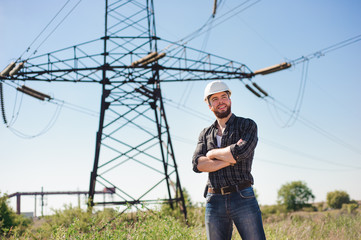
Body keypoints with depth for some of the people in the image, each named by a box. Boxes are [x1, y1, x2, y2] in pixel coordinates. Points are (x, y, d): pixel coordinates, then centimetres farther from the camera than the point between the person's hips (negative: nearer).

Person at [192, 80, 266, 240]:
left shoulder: (247, 125, 6)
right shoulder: (205, 134, 16)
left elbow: (241, 151, -14)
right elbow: (197, 164, 0)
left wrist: (213, 153, 0)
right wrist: (229, 159, -10)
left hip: (242, 197, -3)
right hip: (214, 201, 4)